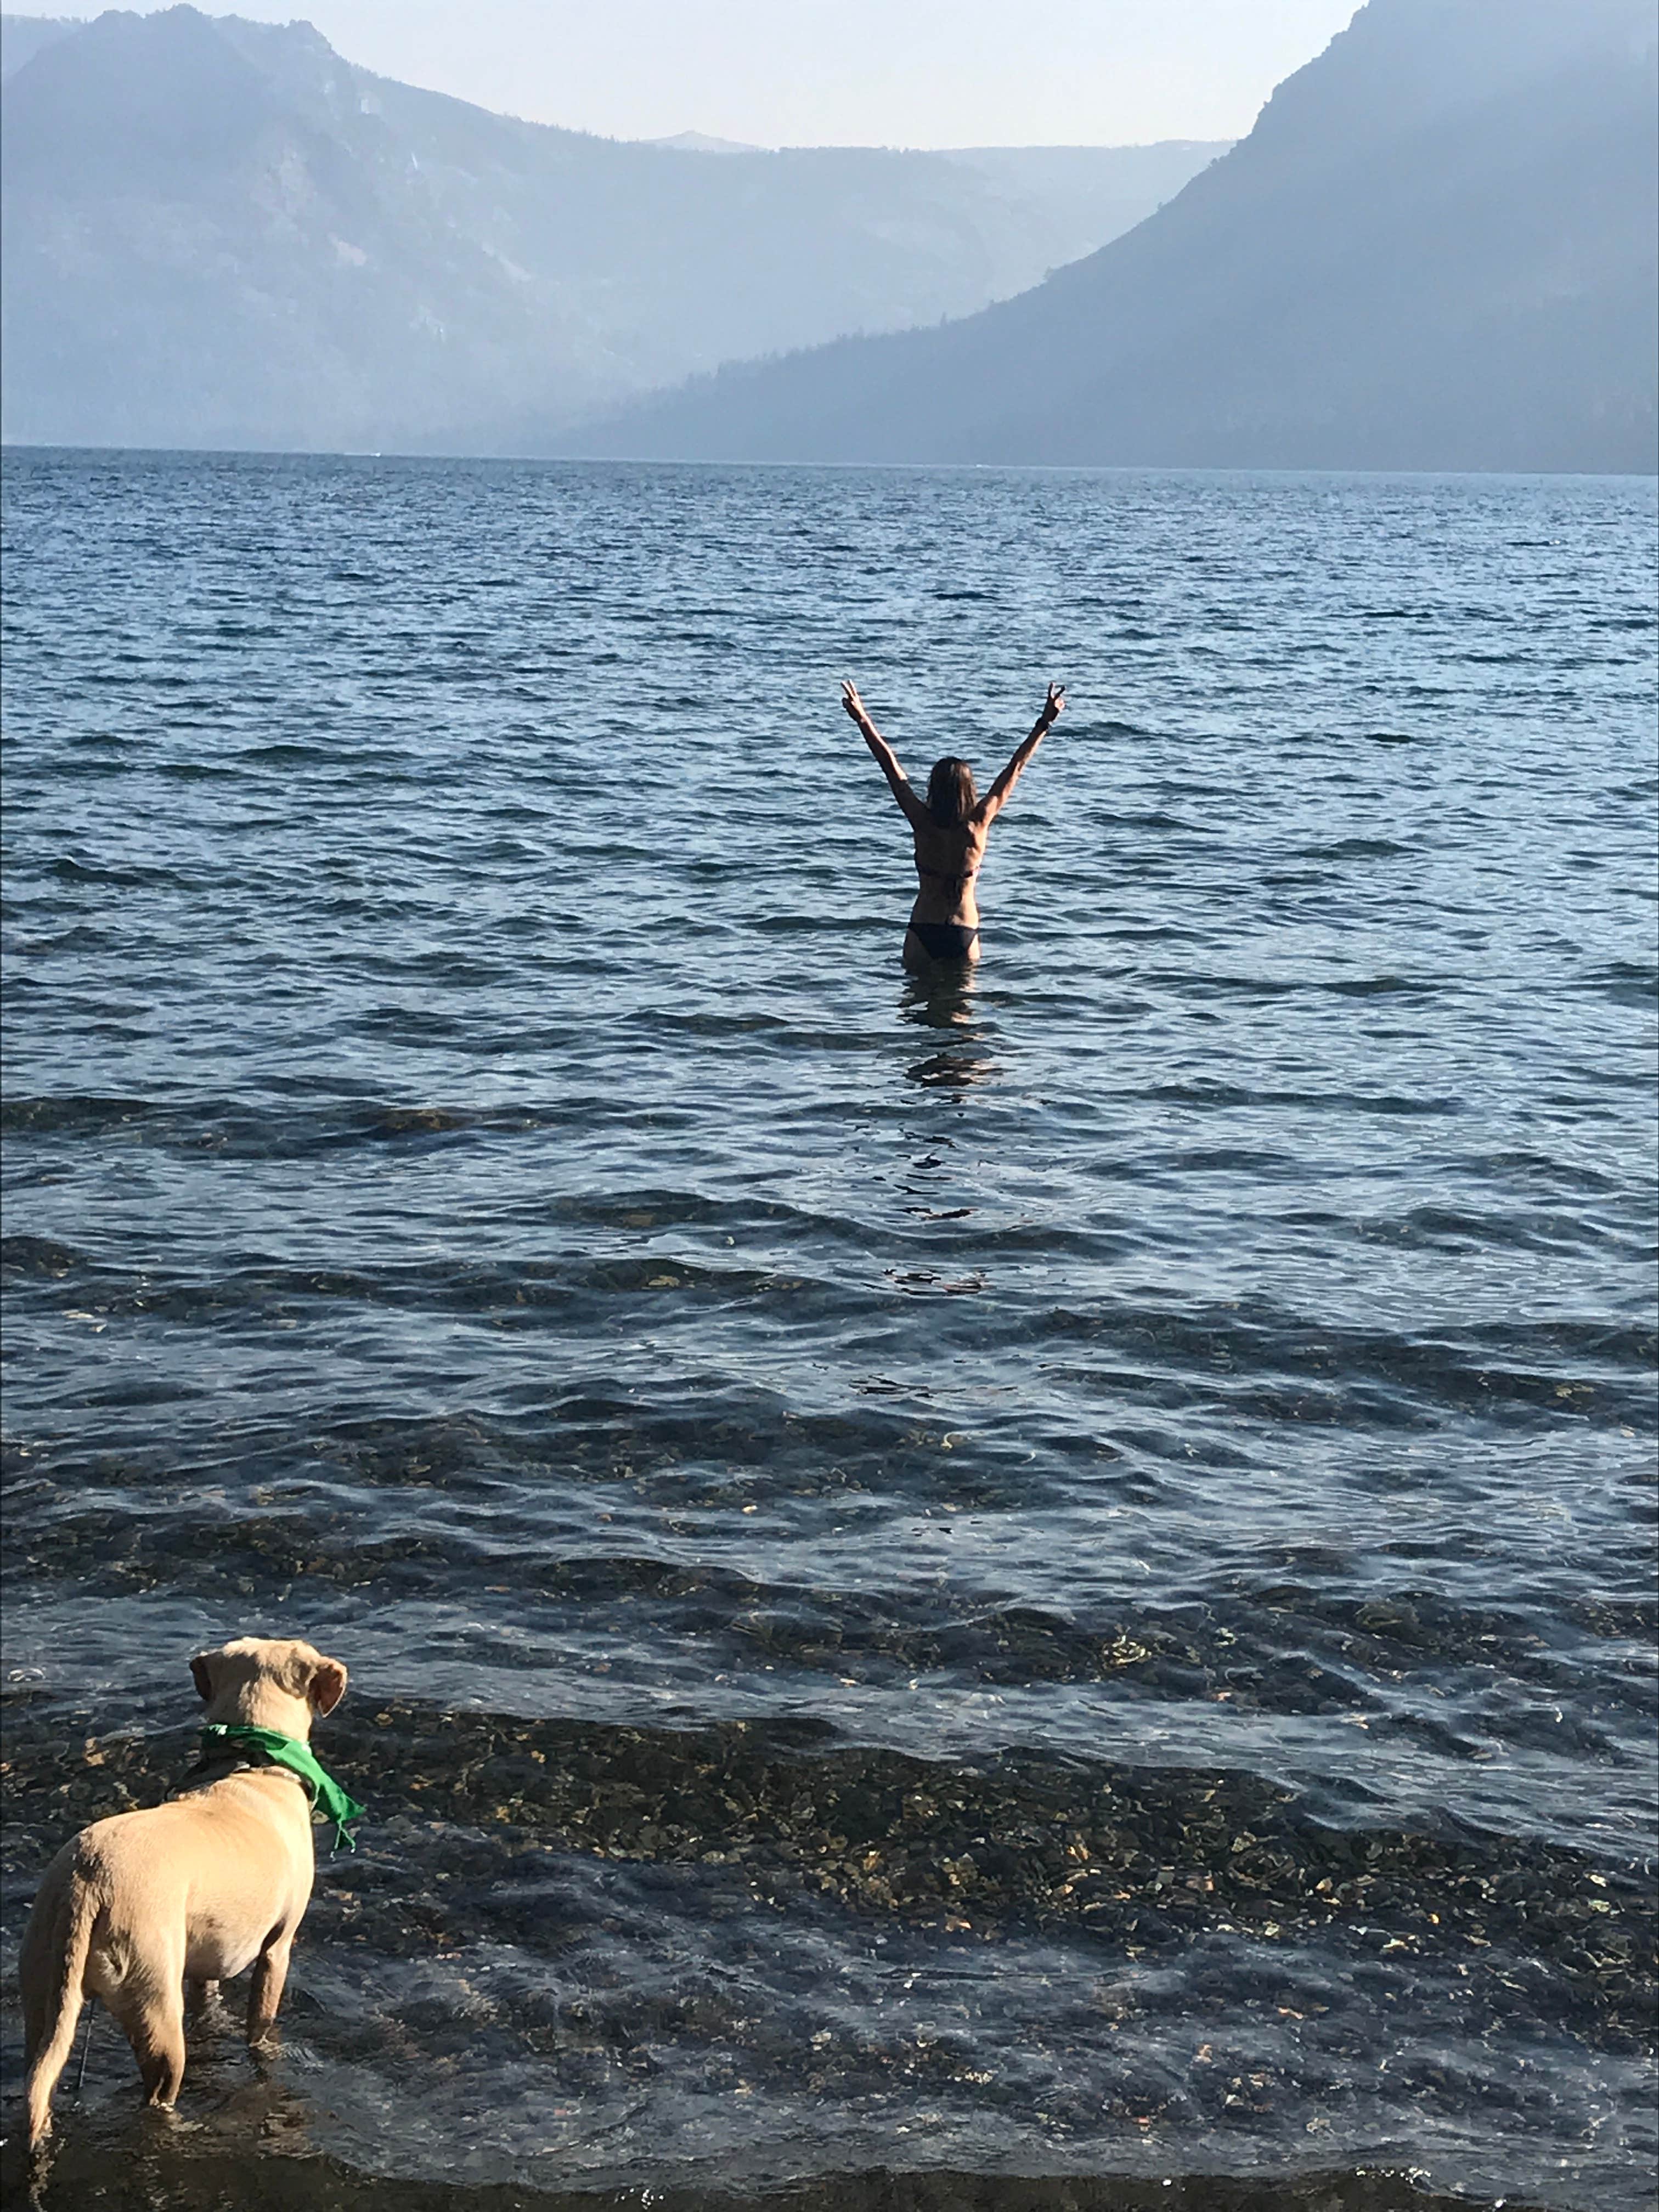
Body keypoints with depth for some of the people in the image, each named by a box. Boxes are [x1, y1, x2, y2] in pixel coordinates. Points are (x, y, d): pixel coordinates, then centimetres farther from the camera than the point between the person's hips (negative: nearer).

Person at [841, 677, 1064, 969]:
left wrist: (862, 719, -7)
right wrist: (1045, 723, -2)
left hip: (923, 931, -1)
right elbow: (1016, 768, -6)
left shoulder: (924, 824, -11)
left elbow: (891, 766, -9)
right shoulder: (978, 825, -10)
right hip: (964, 933, 1)